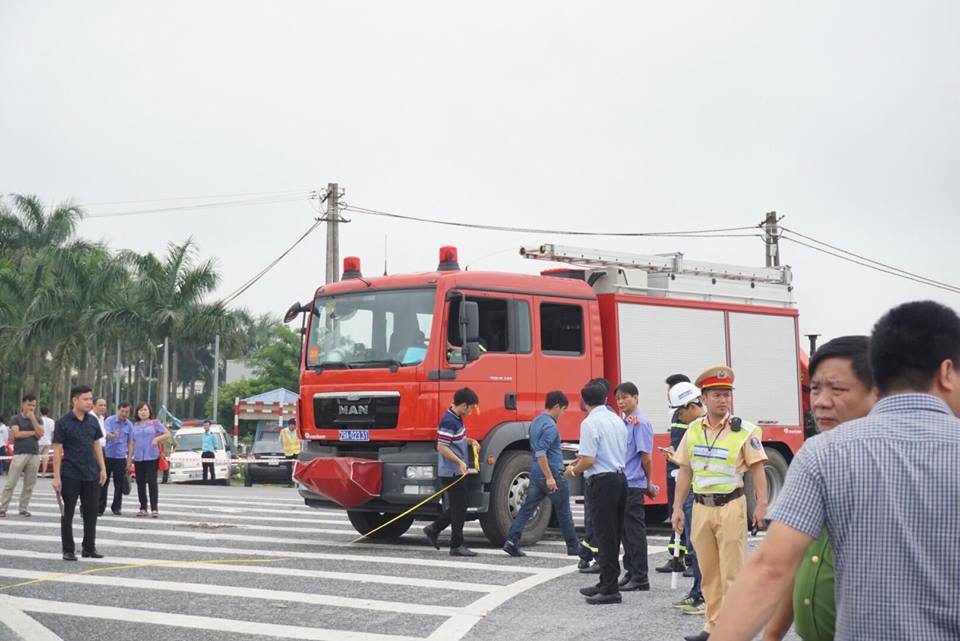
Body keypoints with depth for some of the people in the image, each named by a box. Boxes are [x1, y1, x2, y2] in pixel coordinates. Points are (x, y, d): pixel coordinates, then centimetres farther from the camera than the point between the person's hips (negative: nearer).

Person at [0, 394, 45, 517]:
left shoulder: (37, 420, 13)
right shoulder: (15, 418, 4)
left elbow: (40, 434, -3)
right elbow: (17, 434, -10)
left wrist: (32, 418, -6)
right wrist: (33, 433, -2)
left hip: (34, 455, 3)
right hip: (20, 454, -3)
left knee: (29, 485, 4)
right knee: (10, 483, -4)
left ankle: (23, 508, 11)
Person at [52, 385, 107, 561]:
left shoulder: (93, 421, 6)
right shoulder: (63, 423, -8)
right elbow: (57, 450, -9)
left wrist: (102, 468, 6)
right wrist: (56, 477, -13)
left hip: (92, 475, 4)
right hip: (70, 476, -4)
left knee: (91, 513, 8)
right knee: (67, 514, 5)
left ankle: (89, 547, 19)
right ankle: (68, 550, 13)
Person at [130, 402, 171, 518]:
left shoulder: (155, 423, 4)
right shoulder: (135, 426, 16)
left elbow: (168, 434, 2)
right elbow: (133, 443, 20)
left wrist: (157, 439, -13)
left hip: (152, 457, -4)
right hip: (138, 458, 4)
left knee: (152, 482, -8)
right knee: (140, 483, 6)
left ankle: (154, 509, -7)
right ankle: (143, 508, 13)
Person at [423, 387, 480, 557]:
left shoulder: (457, 419, 12)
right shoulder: (449, 421, -19)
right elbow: (441, 447, -23)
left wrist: (470, 441, 11)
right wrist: (460, 462, -29)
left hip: (457, 471, 10)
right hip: (451, 472, -10)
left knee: (457, 506, 15)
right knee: (459, 507, -4)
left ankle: (433, 529, 22)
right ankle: (457, 546, 2)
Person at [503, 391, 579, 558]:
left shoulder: (536, 422, 13)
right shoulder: (550, 425, -17)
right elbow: (540, 453, -25)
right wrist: (550, 477, -26)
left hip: (536, 475, 8)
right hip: (553, 474, -8)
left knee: (527, 509, 3)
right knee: (564, 513, 5)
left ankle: (512, 542, -6)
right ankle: (573, 547, 15)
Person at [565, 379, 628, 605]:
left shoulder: (590, 423, -13)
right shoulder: (617, 420, 11)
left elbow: (589, 460, -19)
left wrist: (573, 470, 1)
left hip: (602, 481, -8)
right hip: (620, 476, 8)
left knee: (605, 536, -4)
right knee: (613, 535, 14)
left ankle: (610, 589, -3)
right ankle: (606, 584, 22)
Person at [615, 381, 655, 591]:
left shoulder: (640, 423, -11)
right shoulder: (623, 422, 13)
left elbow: (646, 457, -11)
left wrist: (649, 483, -1)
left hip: (634, 485, -8)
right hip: (621, 484, 8)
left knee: (635, 531, -3)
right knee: (626, 530, 13)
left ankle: (640, 578, 3)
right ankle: (630, 572, 22)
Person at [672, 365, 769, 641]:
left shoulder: (744, 430, -5)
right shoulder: (693, 430, 7)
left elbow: (757, 469, -6)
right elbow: (685, 471, 11)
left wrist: (761, 504, -15)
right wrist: (678, 507, 8)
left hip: (730, 506, -5)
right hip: (701, 507, 5)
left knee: (732, 572, -3)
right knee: (708, 572, 11)